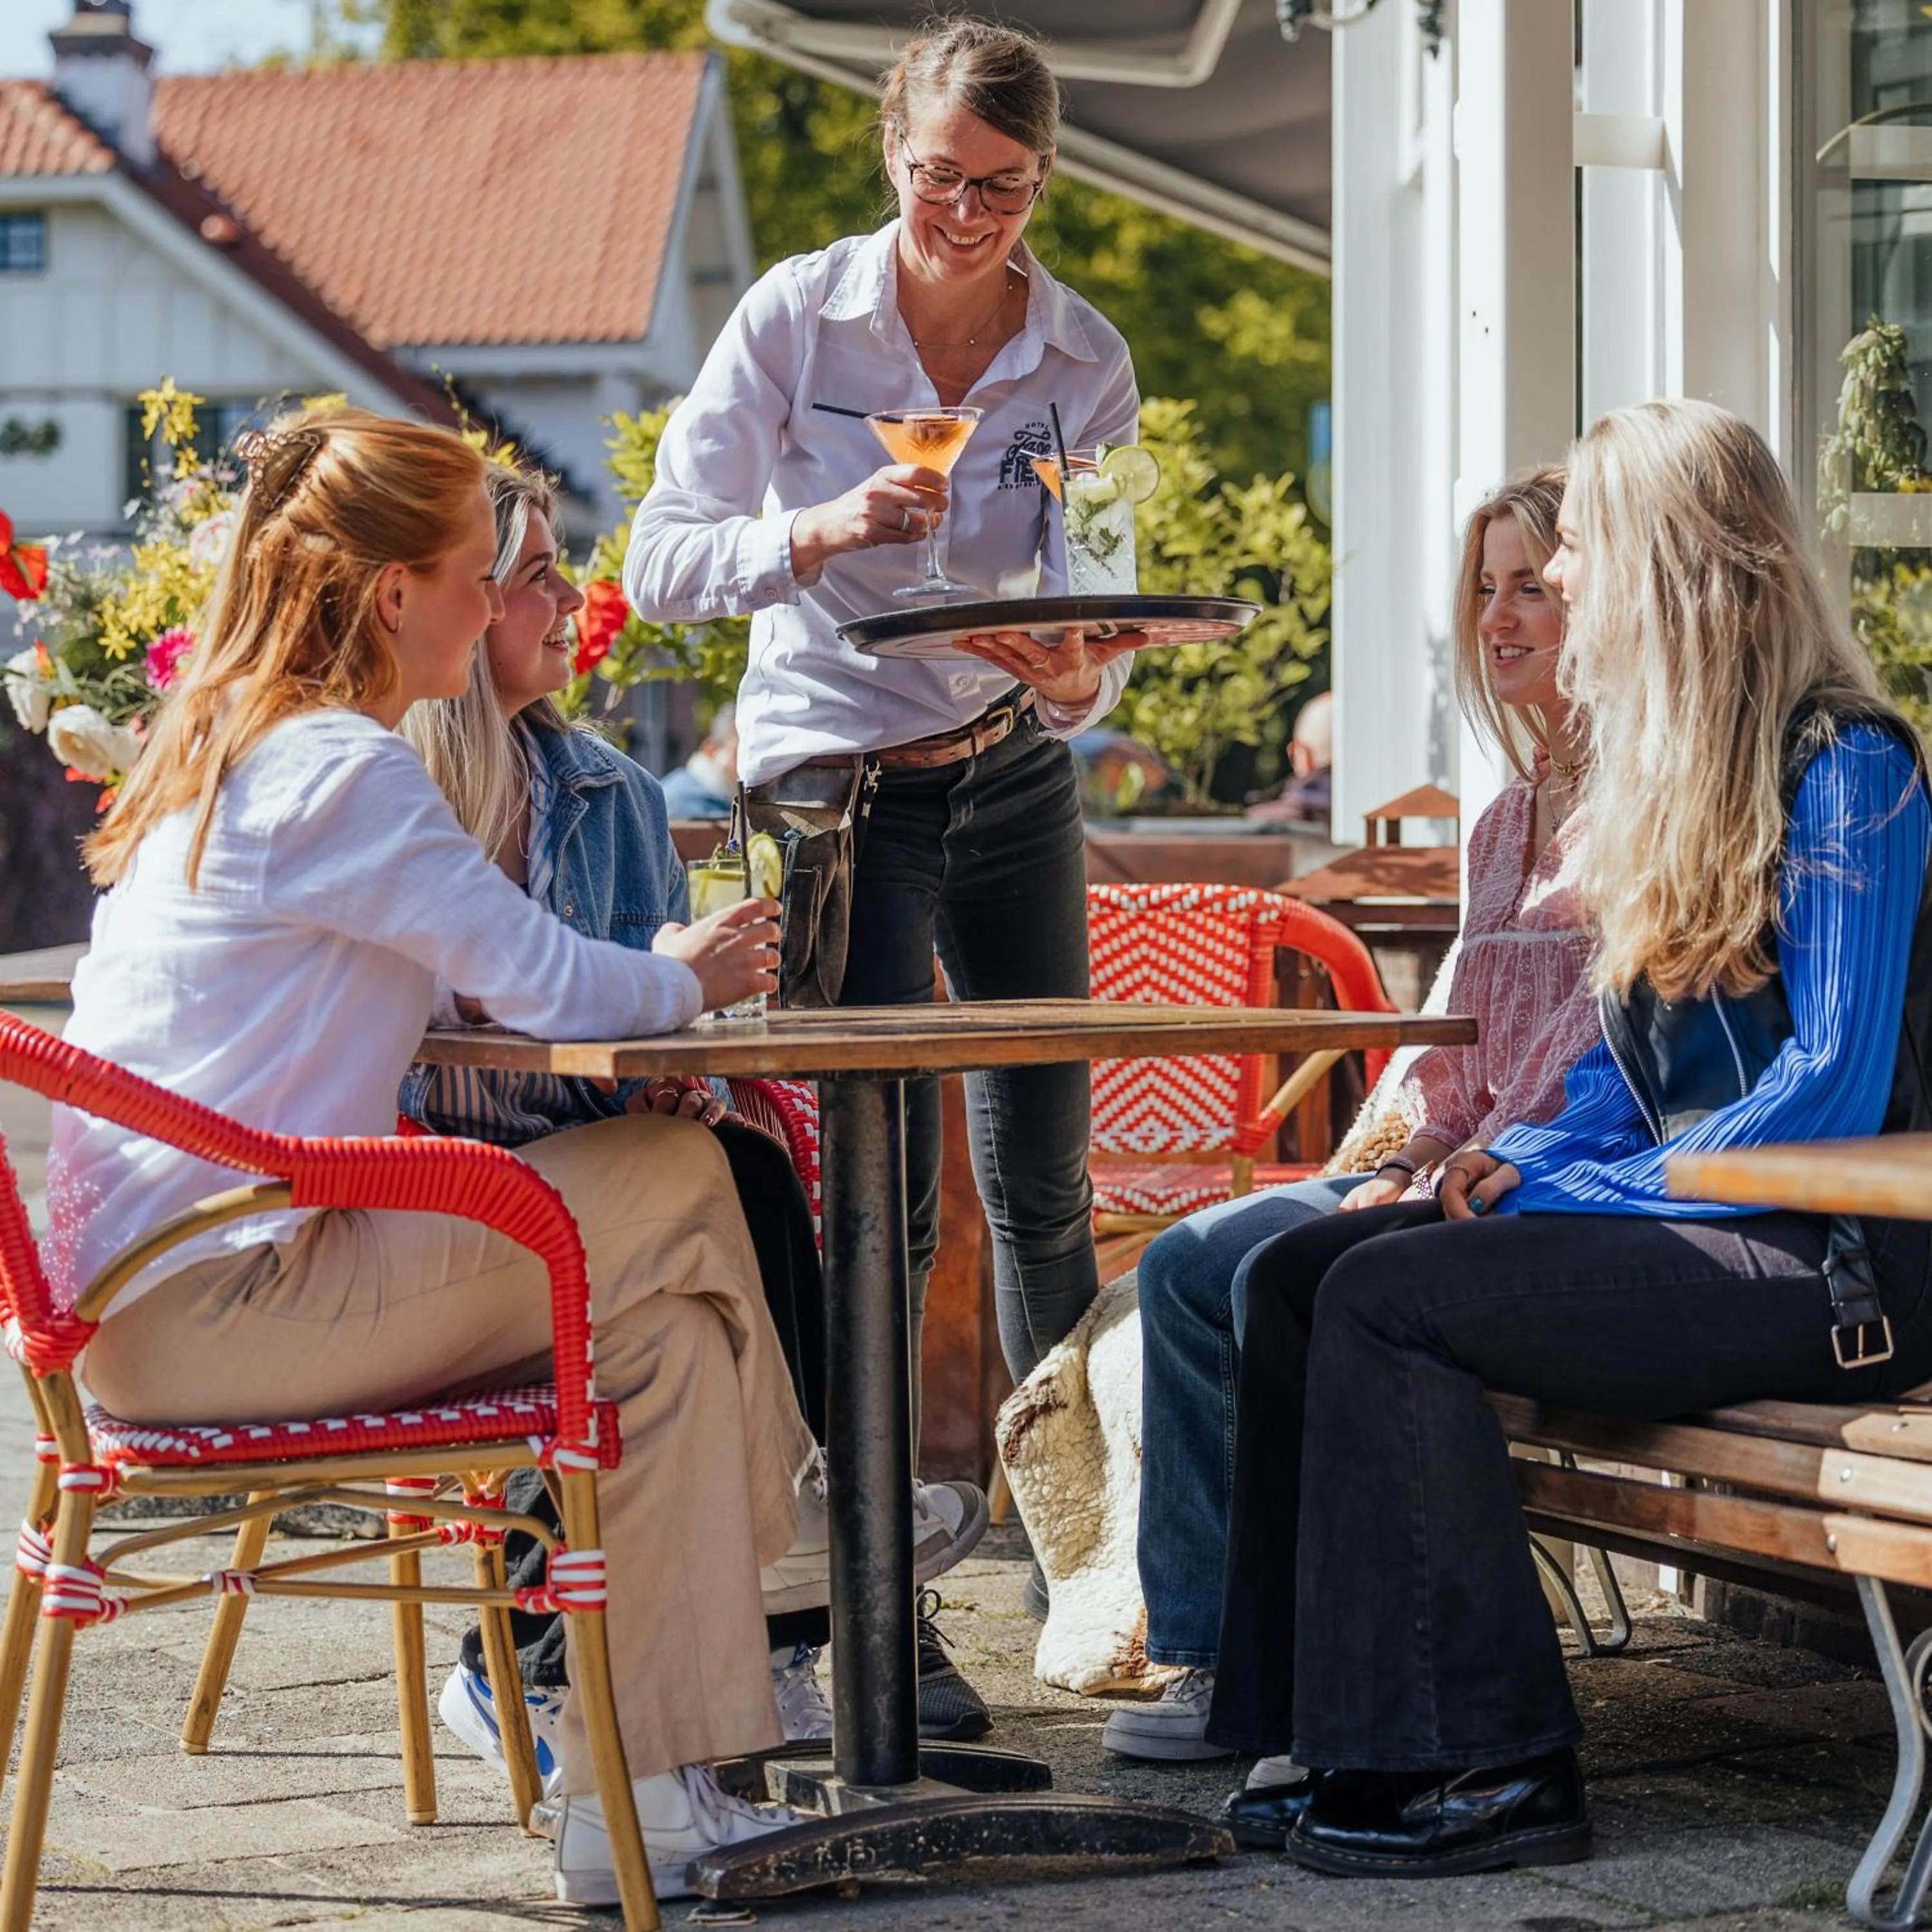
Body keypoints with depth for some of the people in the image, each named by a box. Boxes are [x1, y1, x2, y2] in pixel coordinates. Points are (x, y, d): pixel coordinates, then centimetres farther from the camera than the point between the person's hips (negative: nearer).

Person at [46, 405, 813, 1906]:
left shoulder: (225, 754, 18)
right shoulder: (337, 769, -14)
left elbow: (470, 974, 24)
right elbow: (547, 983, -12)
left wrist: (657, 971, 12)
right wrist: (681, 979, 10)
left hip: (151, 1292, 10)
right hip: (213, 1302, -10)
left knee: (663, 1315, 8)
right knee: (676, 1190, -6)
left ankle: (644, 1795, 5)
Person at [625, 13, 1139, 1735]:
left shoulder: (1086, 362, -5)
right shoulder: (795, 319, -13)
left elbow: (1100, 611, -7)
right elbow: (660, 562, -16)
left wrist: (1078, 675, -30)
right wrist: (816, 529, -33)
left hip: (1014, 779, 4)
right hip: (833, 782, -3)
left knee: (1043, 1175, 8)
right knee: (880, 1194, -11)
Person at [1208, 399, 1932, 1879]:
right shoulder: (1670, 769, 16)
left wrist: (1572, 1193, -15)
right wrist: (1529, 1156, 0)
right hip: (1692, 1213, 9)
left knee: (1391, 1296, -22)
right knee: (1298, 1269, -4)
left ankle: (1493, 1770, -18)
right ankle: (1328, 1735, -5)